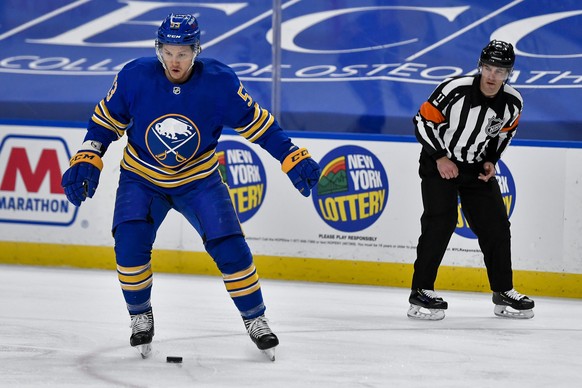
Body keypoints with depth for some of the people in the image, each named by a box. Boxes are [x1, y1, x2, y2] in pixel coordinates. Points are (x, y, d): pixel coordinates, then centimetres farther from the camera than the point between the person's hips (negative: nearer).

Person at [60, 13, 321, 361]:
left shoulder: (219, 82, -20)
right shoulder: (135, 77, -20)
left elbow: (257, 123, -9)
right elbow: (106, 120, -6)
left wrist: (294, 159, -14)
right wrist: (86, 161, -16)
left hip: (199, 180, 0)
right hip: (141, 179, 0)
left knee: (230, 247, -10)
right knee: (130, 244, -20)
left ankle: (255, 319, 12)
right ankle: (141, 317, 4)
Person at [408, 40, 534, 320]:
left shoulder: (513, 103, -10)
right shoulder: (454, 90, -25)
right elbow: (423, 122, -16)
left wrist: (491, 160, 0)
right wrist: (440, 157, -18)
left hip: (478, 169, 5)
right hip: (439, 162, -5)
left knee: (496, 226, 2)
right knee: (440, 222, -18)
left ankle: (504, 292, 17)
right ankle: (421, 292, -13)